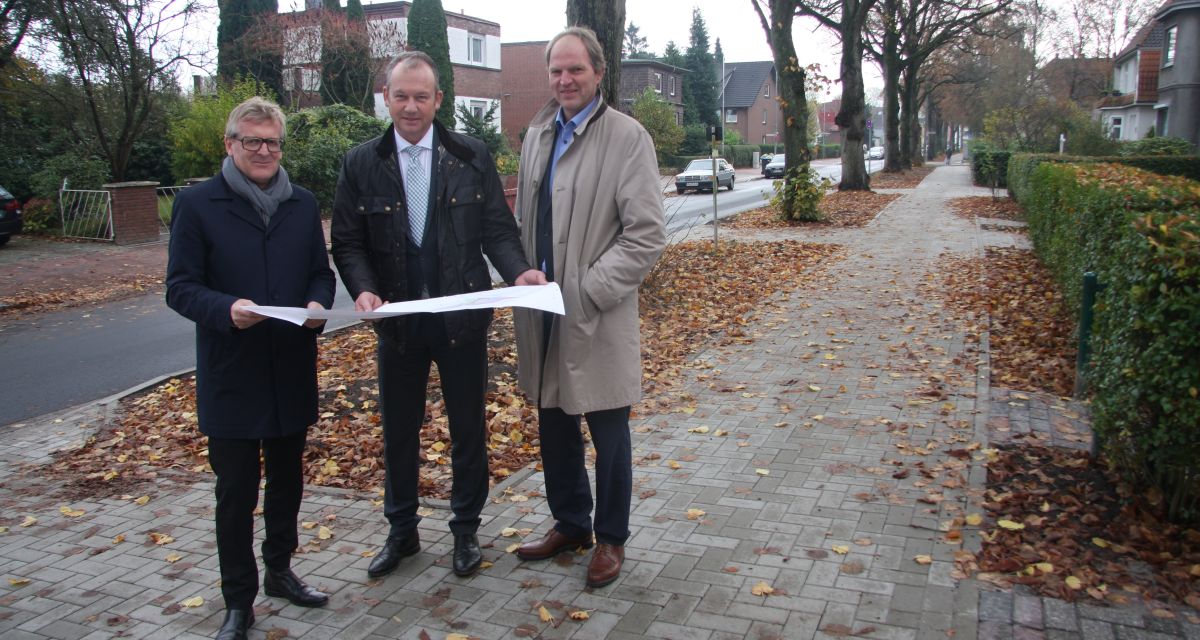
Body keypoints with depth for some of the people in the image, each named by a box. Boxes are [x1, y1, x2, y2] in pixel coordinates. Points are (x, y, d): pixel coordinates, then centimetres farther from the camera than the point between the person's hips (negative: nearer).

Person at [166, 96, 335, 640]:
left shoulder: (303, 204, 8)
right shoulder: (197, 204, -5)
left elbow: (320, 271, 13)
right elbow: (180, 287, -7)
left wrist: (318, 303, -9)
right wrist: (227, 309, -26)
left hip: (292, 370, 4)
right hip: (230, 375, -4)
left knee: (287, 477, 17)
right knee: (236, 489, 4)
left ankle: (279, 570, 37)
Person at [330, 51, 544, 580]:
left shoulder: (472, 156, -1)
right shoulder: (361, 164, 0)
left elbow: (497, 228, -1)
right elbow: (348, 243, 0)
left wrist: (518, 271, -20)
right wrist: (364, 289, -19)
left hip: (462, 315, -1)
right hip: (397, 318, 1)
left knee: (468, 427, 11)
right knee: (398, 429, 14)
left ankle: (466, 529, 30)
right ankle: (402, 530, 33)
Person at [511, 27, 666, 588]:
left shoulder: (627, 136, -9)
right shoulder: (538, 133, 10)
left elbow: (646, 235, -14)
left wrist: (587, 291, -18)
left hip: (597, 316, -6)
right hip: (543, 314, 6)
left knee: (608, 436, 8)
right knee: (554, 430, 17)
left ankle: (611, 538, 27)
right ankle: (569, 523, 37)